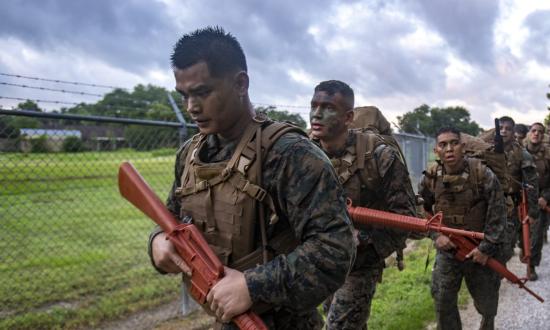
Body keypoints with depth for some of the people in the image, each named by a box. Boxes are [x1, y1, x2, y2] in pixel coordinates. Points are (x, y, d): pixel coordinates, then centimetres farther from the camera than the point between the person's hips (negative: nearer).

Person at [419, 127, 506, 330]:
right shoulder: (431, 177, -7)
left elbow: (497, 212, -12)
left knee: (486, 299, 16)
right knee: (442, 300, 0)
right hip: (447, 248, 2)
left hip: (479, 250, -1)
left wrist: (487, 247, -14)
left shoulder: (482, 173, -15)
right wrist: (436, 235, -8)